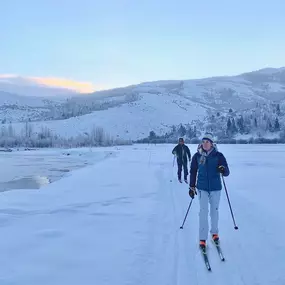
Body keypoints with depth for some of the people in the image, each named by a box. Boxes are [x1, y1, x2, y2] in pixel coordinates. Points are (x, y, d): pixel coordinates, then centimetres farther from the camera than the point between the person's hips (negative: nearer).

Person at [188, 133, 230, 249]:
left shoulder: (218, 156, -8)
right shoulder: (197, 156, -4)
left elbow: (227, 173, -8)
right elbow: (193, 172, 6)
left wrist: (223, 170, -31)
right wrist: (191, 187, 6)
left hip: (215, 188, 0)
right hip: (202, 188, 0)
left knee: (214, 211, 13)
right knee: (203, 212, -3)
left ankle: (214, 233, 33)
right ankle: (202, 238, 5)